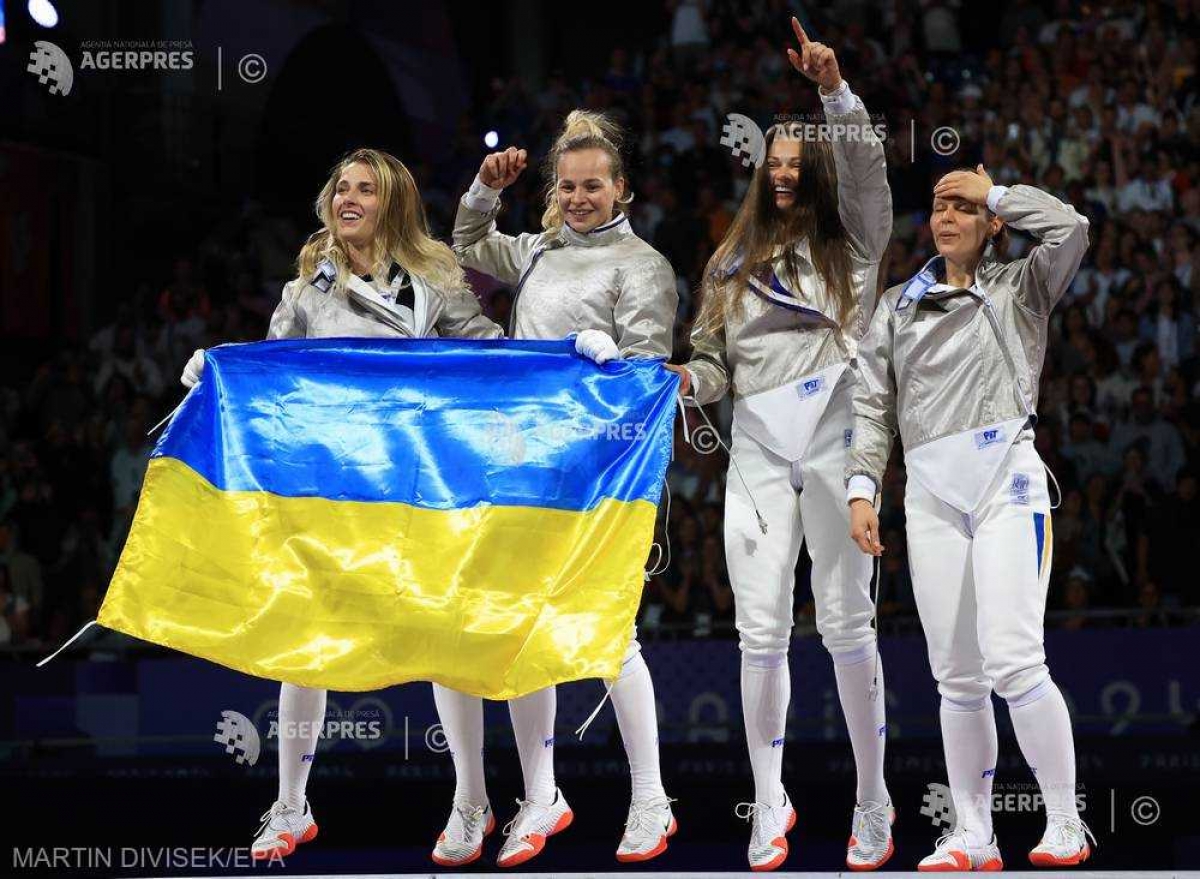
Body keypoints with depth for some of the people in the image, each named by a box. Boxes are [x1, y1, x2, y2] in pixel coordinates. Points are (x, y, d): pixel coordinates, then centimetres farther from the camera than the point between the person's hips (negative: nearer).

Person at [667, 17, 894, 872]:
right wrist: (685, 378, -7)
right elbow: (718, 360, 16)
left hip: (835, 447, -3)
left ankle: (873, 799, 8)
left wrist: (834, 89, -22)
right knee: (762, 632, 0)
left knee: (846, 623, -2)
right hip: (758, 456, 3)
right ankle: (770, 804, 8)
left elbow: (865, 167, -8)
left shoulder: (851, 246, 8)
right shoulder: (733, 262, 16)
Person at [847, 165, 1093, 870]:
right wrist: (862, 487, 3)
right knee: (956, 676, 2)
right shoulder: (898, 306, 19)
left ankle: (1066, 826, -6)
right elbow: (874, 405, 15)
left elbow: (1071, 229, -9)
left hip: (1007, 478, -4)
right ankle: (973, 838, 7)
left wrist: (995, 191, 3)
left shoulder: (1021, 287, 10)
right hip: (931, 495, 4)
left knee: (1013, 660, -16)